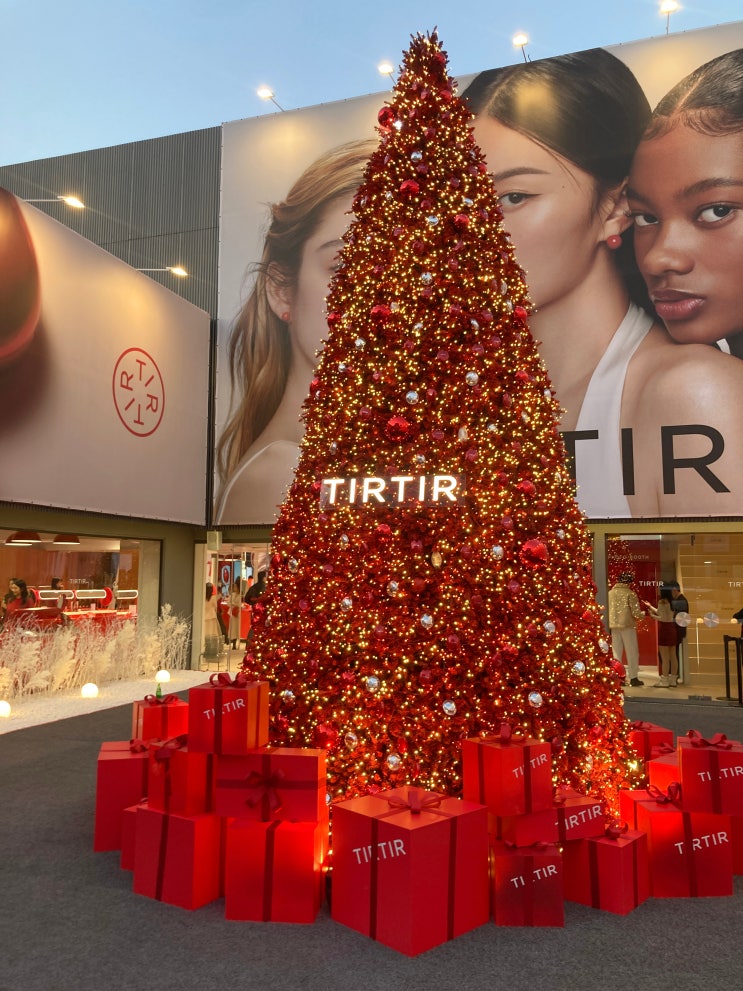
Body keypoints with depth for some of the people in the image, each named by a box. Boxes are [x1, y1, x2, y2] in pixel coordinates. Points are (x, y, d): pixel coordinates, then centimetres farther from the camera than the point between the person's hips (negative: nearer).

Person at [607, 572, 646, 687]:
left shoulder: (610, 593, 5)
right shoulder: (630, 593, -9)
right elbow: (636, 613, -12)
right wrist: (643, 613, 9)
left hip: (614, 626, 4)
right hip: (627, 625, -4)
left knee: (616, 652, 11)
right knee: (632, 652, 6)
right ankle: (633, 678, 8)